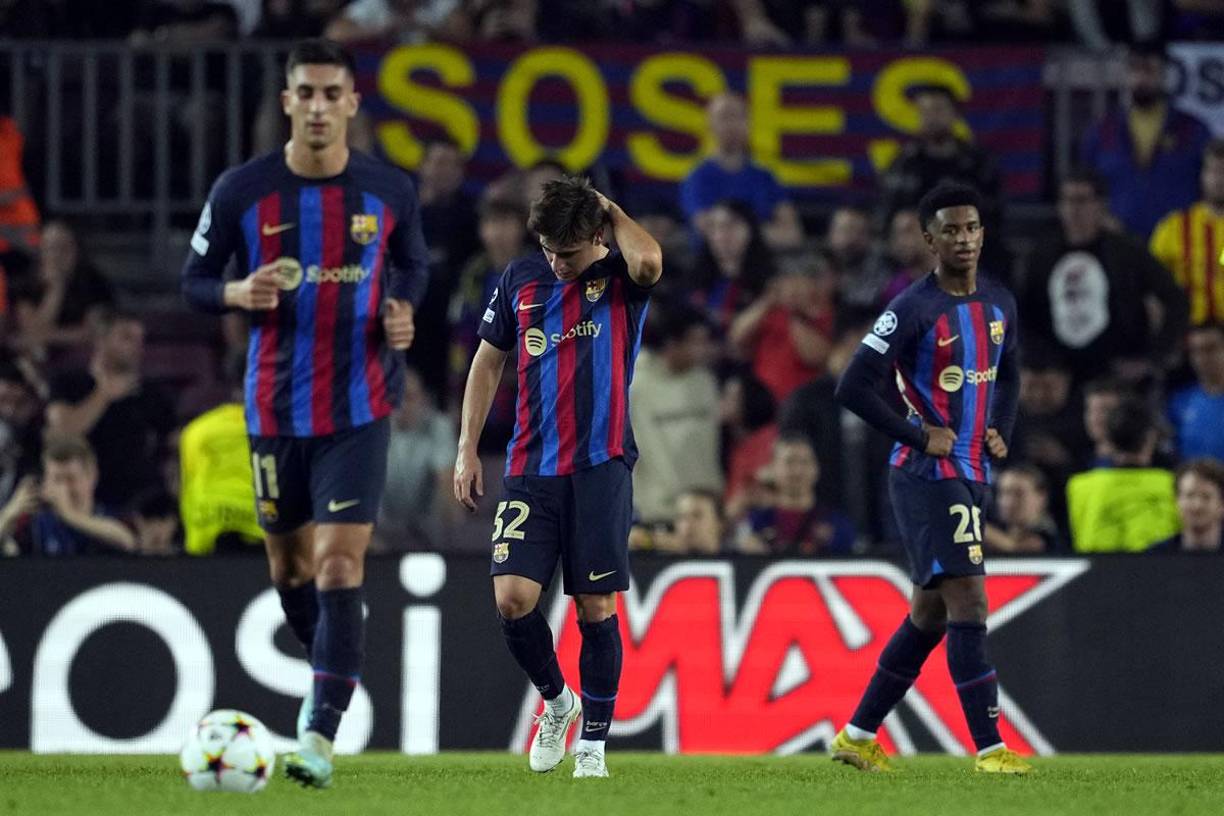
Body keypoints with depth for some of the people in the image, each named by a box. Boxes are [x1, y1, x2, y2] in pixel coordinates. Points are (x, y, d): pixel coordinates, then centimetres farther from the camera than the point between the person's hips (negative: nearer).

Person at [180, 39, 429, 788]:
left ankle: (320, 736, -17)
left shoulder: (391, 191, -3)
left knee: (341, 563, -14)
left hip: (359, 409, -2)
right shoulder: (241, 191, -5)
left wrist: (404, 309, -6)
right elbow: (194, 282, 3)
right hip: (275, 409, 2)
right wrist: (238, 292, -18)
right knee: (290, 562, 14)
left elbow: (414, 264, 15)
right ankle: (330, 677, 42)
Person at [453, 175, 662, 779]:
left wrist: (609, 210, -12)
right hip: (532, 469, 3)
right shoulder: (521, 279, 7)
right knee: (512, 596, -10)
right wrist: (467, 450, 12)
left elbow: (648, 262, -30)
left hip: (600, 468, -3)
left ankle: (593, 745, 10)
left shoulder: (620, 277, -3)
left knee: (596, 607, -1)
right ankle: (556, 701, 16)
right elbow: (489, 360, 17)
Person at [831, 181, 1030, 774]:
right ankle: (989, 747, -15)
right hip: (925, 476, -8)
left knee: (930, 613, 13)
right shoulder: (913, 310, -13)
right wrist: (920, 436, -15)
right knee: (969, 601, -15)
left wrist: (1000, 431, 8)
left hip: (972, 475, 8)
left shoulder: (999, 305, 10)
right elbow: (853, 388, -15)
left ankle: (858, 735, 23)